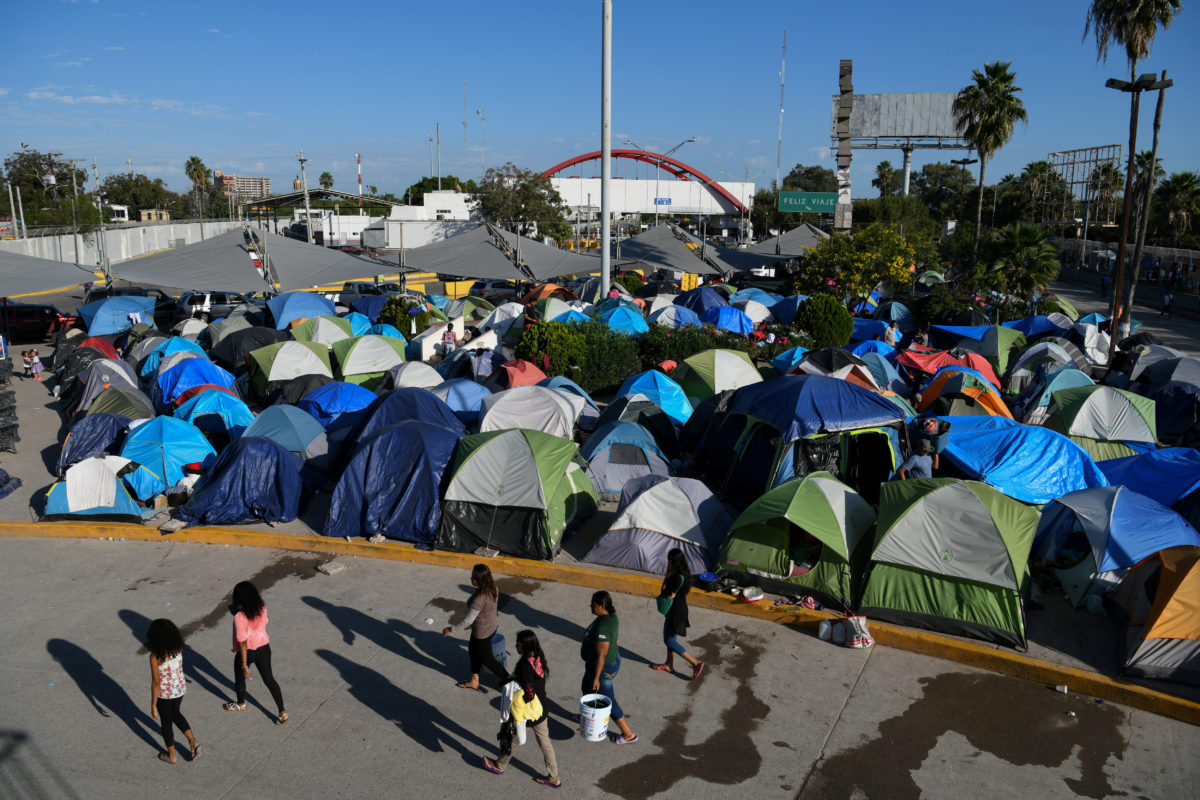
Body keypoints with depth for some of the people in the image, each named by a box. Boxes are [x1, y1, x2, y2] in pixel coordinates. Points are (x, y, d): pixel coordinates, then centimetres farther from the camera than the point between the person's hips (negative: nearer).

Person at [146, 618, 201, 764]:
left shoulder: (155, 656, -28)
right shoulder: (178, 648, -13)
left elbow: (156, 682, -23)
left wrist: (153, 705, -14)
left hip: (163, 693, -5)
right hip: (179, 689, 5)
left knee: (166, 722, 19)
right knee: (175, 713, 31)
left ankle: (172, 756, 37)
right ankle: (193, 742, 23)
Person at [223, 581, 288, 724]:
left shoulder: (240, 616, -28)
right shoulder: (262, 608, -11)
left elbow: (243, 642, -25)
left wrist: (244, 665, -19)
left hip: (248, 651, -5)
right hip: (264, 647, 5)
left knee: (240, 678, 26)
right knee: (269, 679, 16)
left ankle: (241, 704, 51)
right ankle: (282, 712, 15)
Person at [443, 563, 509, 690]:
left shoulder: (480, 598, -37)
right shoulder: (493, 588, -12)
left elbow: (468, 621, -31)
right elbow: (495, 606, 5)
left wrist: (451, 629, -20)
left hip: (483, 631, -8)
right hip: (493, 624, 8)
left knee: (486, 658, 17)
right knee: (473, 651, 27)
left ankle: (507, 680, 35)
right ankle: (474, 681, 45)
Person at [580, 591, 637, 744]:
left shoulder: (601, 627, -37)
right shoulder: (610, 616, -7)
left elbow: (601, 655, -30)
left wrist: (596, 678, -20)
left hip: (602, 668, -10)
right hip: (610, 660, 10)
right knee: (586, 688, 32)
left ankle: (629, 734, 25)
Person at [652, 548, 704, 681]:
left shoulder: (678, 577, -29)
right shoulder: (682, 573, 2)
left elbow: (669, 595, -22)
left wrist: (667, 575, -20)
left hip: (676, 612, -10)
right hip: (673, 610, 10)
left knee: (670, 641, 2)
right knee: (669, 639, 23)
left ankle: (696, 663, 6)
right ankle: (669, 665, 39)